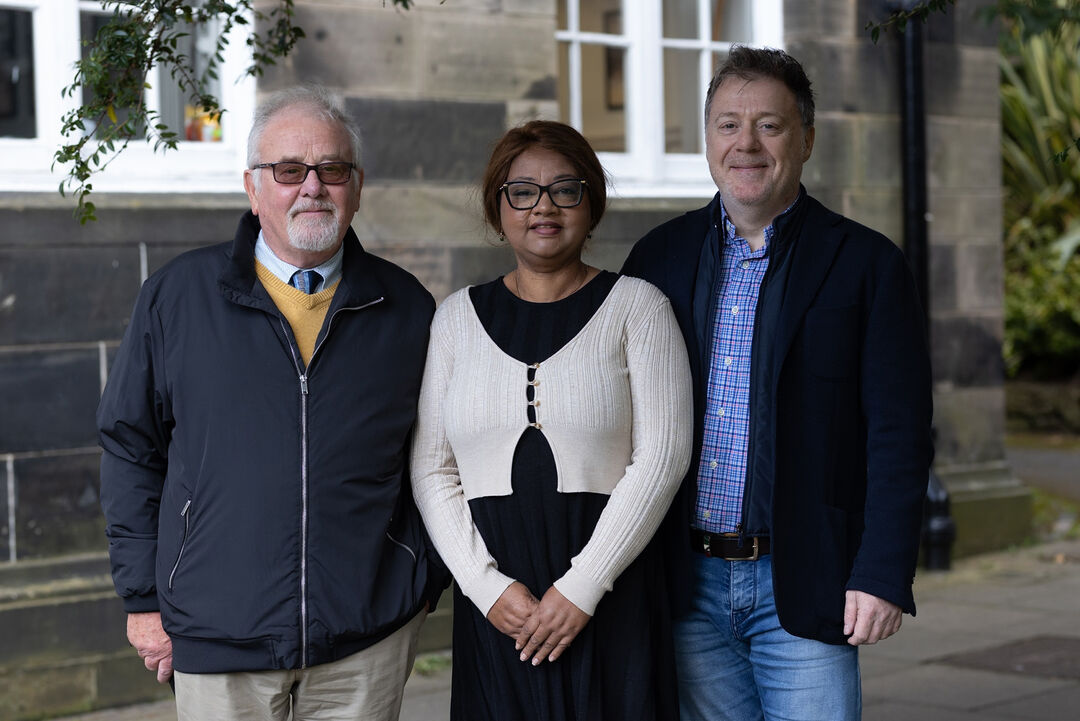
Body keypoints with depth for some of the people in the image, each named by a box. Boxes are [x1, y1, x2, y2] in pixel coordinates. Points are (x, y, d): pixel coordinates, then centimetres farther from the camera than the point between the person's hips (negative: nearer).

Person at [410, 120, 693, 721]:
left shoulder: (636, 306, 3)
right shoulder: (458, 317, 10)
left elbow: (662, 457, -5)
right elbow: (432, 469, 7)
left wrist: (582, 586, -11)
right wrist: (486, 585, -6)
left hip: (612, 598, -2)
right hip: (496, 609, 2)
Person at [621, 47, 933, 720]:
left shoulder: (867, 263, -1)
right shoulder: (659, 257, 9)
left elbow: (899, 435, -5)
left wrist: (883, 575, -12)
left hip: (802, 588, -3)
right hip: (688, 585, 3)